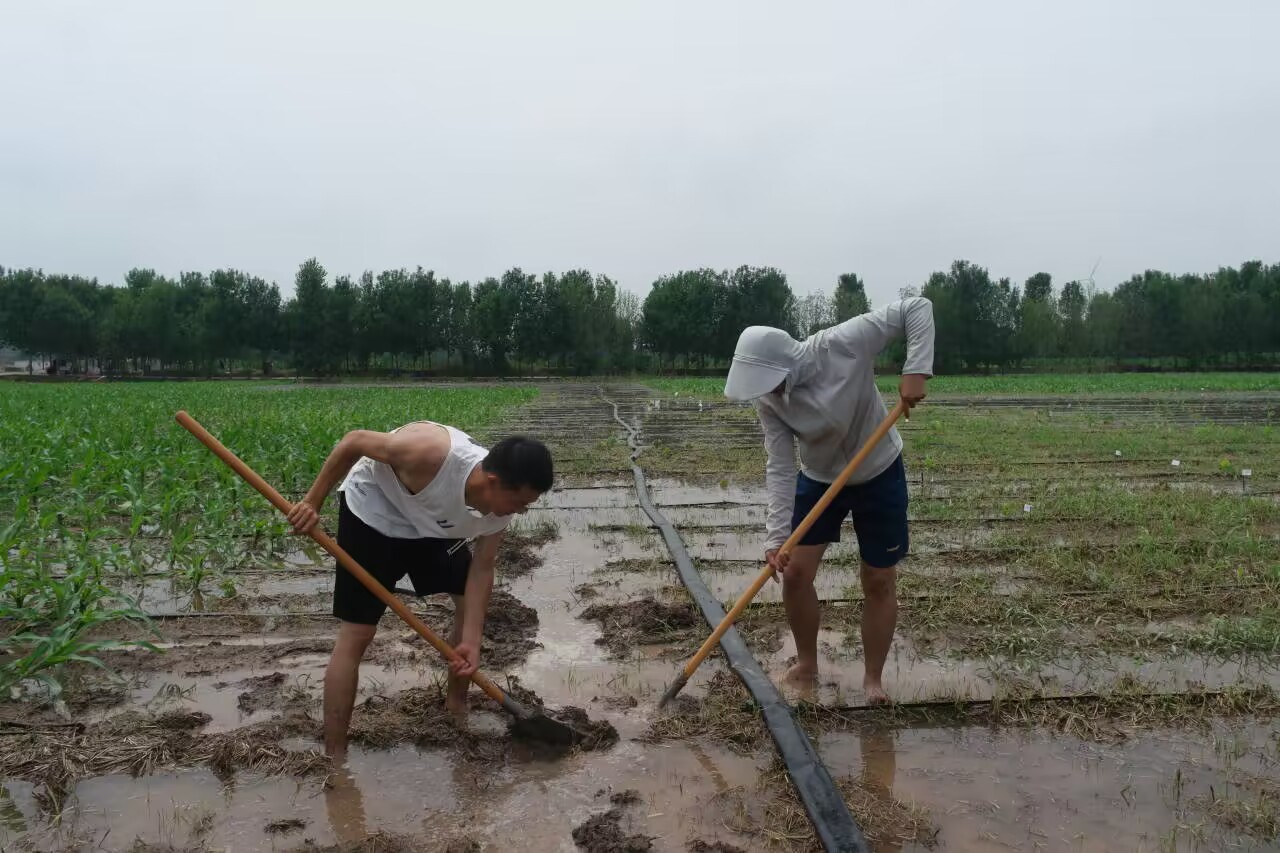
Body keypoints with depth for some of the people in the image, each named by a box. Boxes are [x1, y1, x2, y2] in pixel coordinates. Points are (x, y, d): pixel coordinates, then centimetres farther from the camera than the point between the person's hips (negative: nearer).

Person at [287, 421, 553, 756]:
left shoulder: (499, 505, -22)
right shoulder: (432, 453, -43)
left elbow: (482, 570, -12)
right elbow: (354, 442, -28)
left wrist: (471, 641, -18)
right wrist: (312, 503, -21)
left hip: (432, 526, 6)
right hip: (372, 513, -6)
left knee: (473, 605, 8)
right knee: (355, 637, -9)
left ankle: (457, 705, 29)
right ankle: (334, 757, 1)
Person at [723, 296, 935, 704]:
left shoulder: (844, 344, -31)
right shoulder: (768, 401, -21)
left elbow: (917, 307, -25)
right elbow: (779, 468, -21)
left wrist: (916, 370, -37)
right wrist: (777, 536, -29)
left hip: (880, 475, -2)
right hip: (818, 479, 3)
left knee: (880, 582, 5)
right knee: (794, 572, 0)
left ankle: (873, 679, 23)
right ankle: (806, 663, 23)